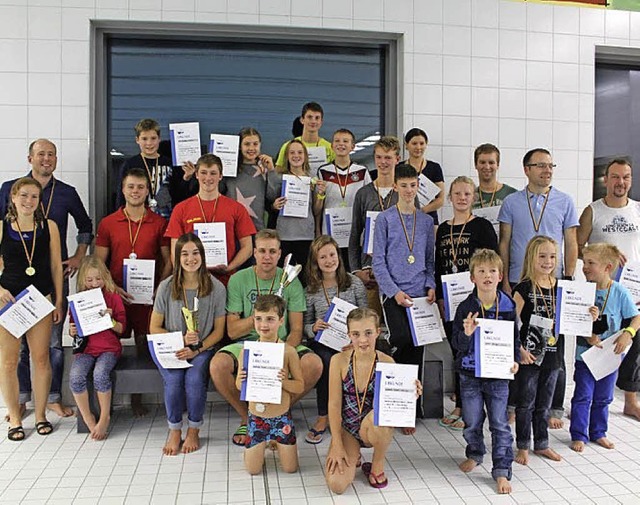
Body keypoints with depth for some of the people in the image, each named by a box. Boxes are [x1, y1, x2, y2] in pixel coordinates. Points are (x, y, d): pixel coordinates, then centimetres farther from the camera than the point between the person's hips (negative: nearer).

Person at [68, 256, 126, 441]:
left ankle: (105, 417, -9)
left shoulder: (113, 298, 3)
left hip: (109, 348, -2)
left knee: (100, 374, -32)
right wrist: (72, 331, -6)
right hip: (85, 349, 2)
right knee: (75, 377, -27)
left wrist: (111, 320, -16)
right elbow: (73, 329, 17)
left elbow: (121, 329, 2)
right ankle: (88, 419, -7)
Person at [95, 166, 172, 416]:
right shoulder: (107, 224, 6)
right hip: (117, 294, 0)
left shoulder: (159, 223, 4)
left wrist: (160, 289, -8)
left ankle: (137, 398, 19)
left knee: (144, 346, 4)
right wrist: (114, 288, -9)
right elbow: (98, 263, 6)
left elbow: (168, 260, 6)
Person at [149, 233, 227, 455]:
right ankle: (174, 431, -1)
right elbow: (154, 328, 2)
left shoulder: (216, 288, -4)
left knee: (194, 379, -28)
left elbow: (218, 330, 0)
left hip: (202, 348, 0)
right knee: (174, 380, -27)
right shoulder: (166, 287, -3)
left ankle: (194, 431, -2)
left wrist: (197, 349, -15)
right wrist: (180, 339, -14)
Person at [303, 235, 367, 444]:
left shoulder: (354, 283, 6)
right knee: (326, 360, -32)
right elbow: (305, 324, 9)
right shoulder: (311, 290, 7)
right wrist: (314, 328, -14)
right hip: (322, 342, 0)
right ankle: (323, 416, -17)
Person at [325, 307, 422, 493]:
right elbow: (334, 405, -9)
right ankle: (353, 456, 16)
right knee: (336, 485, -21)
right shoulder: (339, 360, -12)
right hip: (346, 428, 0)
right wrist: (337, 446, -13)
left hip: (375, 429, 0)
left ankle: (378, 464, -5)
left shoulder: (387, 363, -11)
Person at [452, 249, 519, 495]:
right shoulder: (465, 307, -9)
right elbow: (457, 345, -8)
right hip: (470, 373, 0)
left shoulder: (507, 306, -5)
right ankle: (475, 454, 40)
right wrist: (466, 334, -28)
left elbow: (514, 338, 6)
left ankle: (502, 471, 17)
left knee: (500, 424, 5)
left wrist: (515, 360, -10)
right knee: (472, 422, 15)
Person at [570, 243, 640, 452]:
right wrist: (587, 335, -23)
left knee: (603, 397, 16)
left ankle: (598, 433, 33)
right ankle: (579, 435, 15)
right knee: (583, 396, 3)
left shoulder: (620, 292, -8)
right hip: (585, 354, -1)